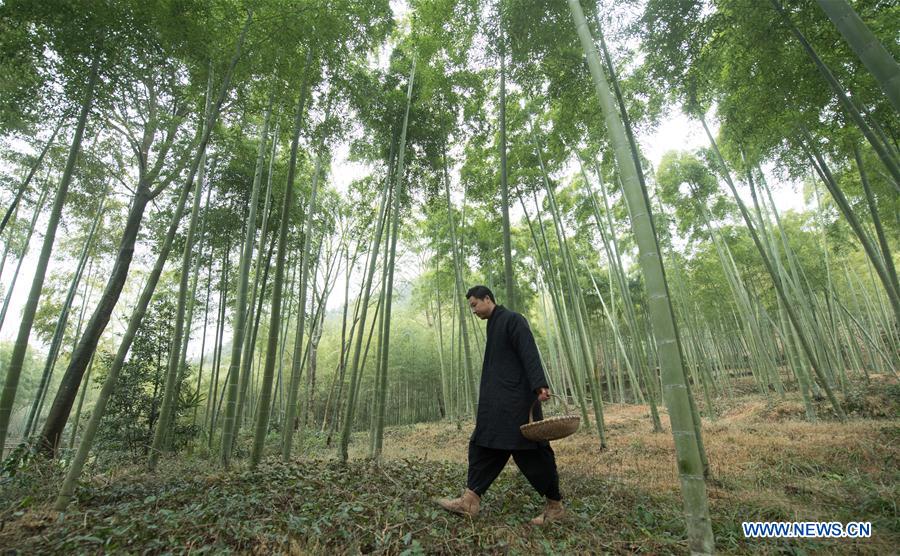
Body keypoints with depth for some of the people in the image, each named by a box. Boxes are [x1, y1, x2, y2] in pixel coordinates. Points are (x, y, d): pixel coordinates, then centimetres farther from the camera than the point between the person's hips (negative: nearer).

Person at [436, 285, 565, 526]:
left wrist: (539, 385, -32)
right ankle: (471, 500, 13)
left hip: (517, 400, -9)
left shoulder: (512, 319, -9)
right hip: (498, 403, 9)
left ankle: (555, 505, 17)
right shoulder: (494, 325, 17)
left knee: (531, 451, 1)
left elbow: (529, 353, -20)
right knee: (482, 446, 7)